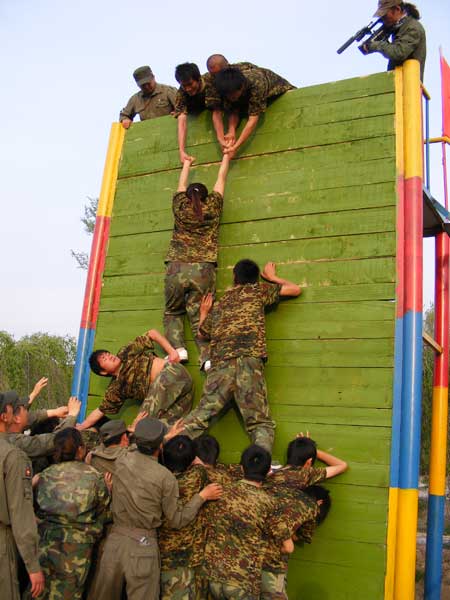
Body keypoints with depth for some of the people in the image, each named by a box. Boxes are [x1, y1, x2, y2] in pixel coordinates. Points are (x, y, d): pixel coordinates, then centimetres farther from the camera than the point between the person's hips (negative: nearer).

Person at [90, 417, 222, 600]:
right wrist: (202, 496, 5)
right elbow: (177, 521, -3)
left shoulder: (121, 461, -4)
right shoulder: (166, 477, -13)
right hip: (143, 545, -3)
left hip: (114, 539, 4)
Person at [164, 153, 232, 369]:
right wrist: (226, 157, 38)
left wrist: (186, 164, 46)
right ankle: (208, 356, -19)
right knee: (200, 315, -2)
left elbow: (181, 186, 29)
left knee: (172, 311, 14)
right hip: (203, 270, 0)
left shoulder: (180, 207, 11)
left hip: (176, 269, 0)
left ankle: (177, 348, -6)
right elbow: (220, 181, 24)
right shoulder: (212, 207, 10)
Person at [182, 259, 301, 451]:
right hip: (249, 361, -3)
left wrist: (203, 313, 53)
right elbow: (295, 290, 26)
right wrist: (272, 277, 41)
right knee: (260, 423, -5)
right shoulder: (258, 290, 18)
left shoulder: (219, 304, 27)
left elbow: (202, 333, 36)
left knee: (200, 416, 0)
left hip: (219, 365, 3)